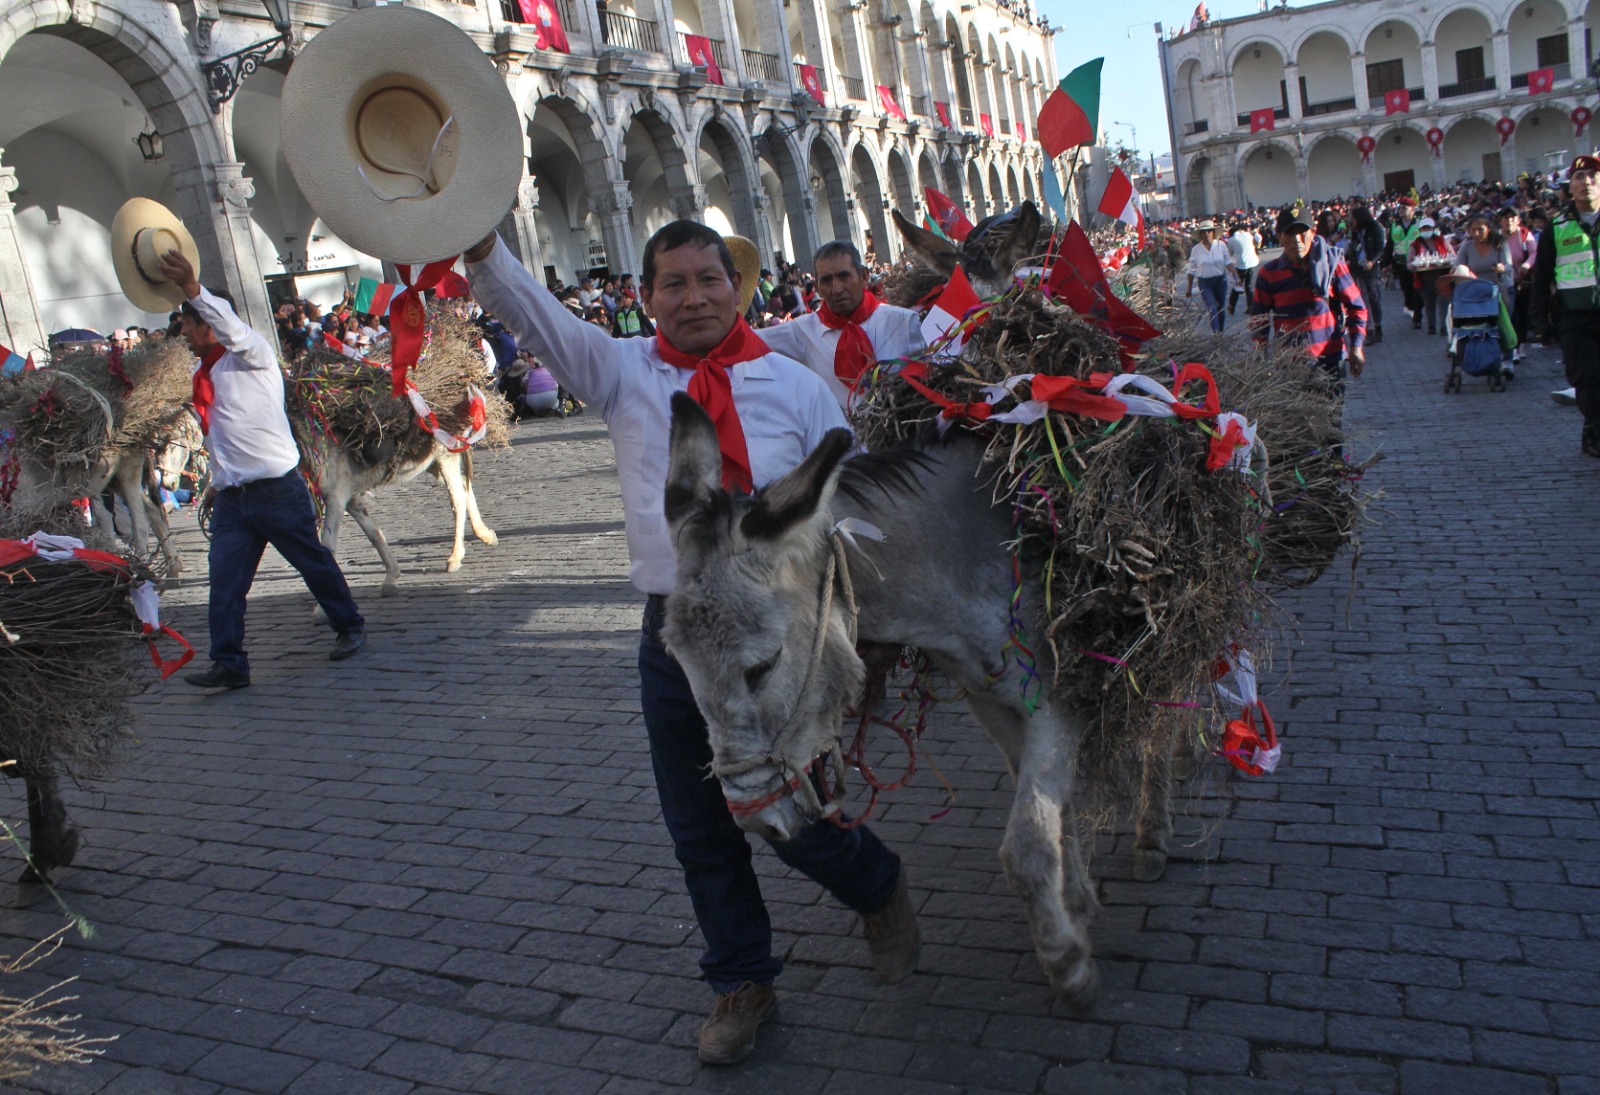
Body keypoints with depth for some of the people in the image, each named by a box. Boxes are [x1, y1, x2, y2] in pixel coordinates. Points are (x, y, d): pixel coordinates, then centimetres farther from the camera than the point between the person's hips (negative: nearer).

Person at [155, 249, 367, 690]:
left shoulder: (251, 355, -6)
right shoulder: (204, 372, 15)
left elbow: (230, 326, -29)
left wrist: (192, 288, -44)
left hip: (278, 490, -7)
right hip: (231, 498, 7)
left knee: (314, 562, 7)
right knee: (224, 580, -2)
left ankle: (350, 627, 26)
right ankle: (229, 662, 1)